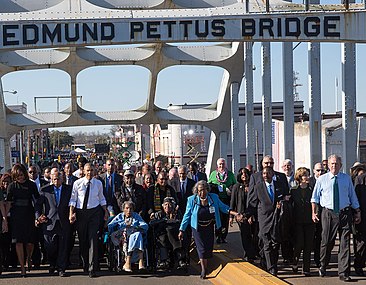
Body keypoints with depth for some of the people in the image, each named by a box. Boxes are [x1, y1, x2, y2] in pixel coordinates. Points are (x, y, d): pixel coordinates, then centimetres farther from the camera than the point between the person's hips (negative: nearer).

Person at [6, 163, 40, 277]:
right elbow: (8, 203, 5)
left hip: (29, 216, 0)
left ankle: (29, 258, 31)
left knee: (30, 242, -1)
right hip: (16, 217, 0)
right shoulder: (12, 186, 4)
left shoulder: (31, 185, 4)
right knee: (19, 242, -5)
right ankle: (22, 267, 1)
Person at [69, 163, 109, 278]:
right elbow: (73, 199, 0)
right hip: (80, 212, 0)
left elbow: (101, 199, 14)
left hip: (94, 212, 0)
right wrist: (71, 213, -9)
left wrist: (105, 211, 9)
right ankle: (85, 265, 26)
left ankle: (92, 269, -6)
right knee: (82, 240, 9)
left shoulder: (98, 183, 3)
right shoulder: (77, 183, -2)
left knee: (93, 239, -8)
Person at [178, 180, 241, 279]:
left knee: (209, 247, 7)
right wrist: (182, 230, -3)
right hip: (198, 228, -3)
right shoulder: (192, 200, -9)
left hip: (210, 227, 3)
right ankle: (203, 268, 2)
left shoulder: (214, 197, -4)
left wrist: (235, 213, -9)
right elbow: (187, 215, -4)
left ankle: (202, 260, 34)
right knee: (201, 247, -7)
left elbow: (223, 207, 5)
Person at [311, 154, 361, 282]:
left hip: (345, 214, 1)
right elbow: (315, 198, 10)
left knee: (345, 244, -1)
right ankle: (322, 267, 28)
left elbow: (352, 197, 13)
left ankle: (344, 273, 4)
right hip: (328, 214, -1)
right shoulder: (322, 179, 3)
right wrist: (314, 212, 2)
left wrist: (358, 212, 11)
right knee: (327, 242, 5)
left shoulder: (347, 179, 7)